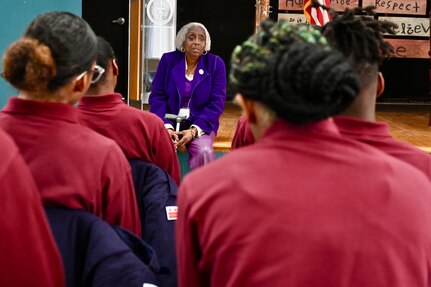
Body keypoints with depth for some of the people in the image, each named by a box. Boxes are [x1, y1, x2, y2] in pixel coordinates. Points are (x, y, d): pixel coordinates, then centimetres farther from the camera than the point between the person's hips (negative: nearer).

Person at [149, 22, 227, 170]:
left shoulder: (215, 63, 0)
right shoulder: (168, 60, 3)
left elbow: (217, 103, -4)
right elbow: (157, 97, 0)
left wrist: (194, 130, -17)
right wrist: (166, 127, -16)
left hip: (200, 125, 0)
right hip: (168, 123, 1)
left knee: (204, 151, -32)